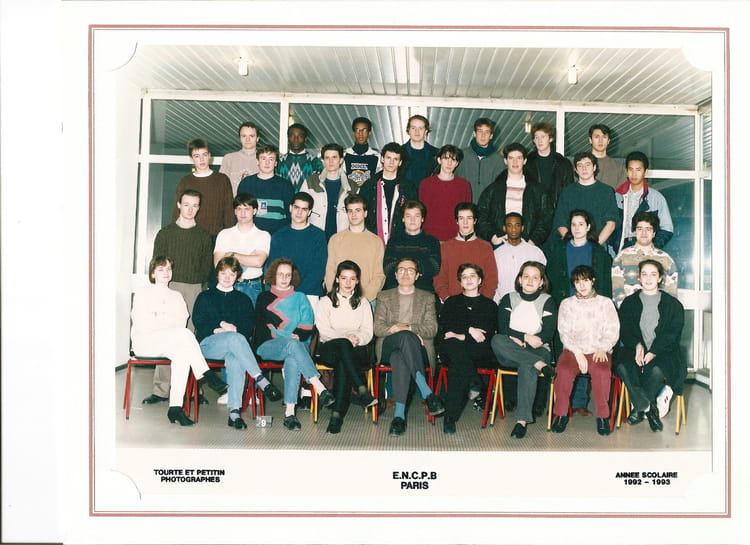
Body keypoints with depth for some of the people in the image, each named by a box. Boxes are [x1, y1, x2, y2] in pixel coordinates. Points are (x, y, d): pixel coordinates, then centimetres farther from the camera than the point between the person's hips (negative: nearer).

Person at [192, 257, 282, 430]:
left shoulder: (243, 299, 23)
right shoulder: (205, 297, 21)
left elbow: (249, 328, 10)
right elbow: (199, 323, 6)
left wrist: (234, 328, -10)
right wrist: (218, 328, -10)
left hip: (235, 344, 1)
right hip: (208, 344, -1)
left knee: (235, 359, -38)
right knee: (235, 338, -37)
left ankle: (235, 411, -45)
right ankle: (261, 380, -42)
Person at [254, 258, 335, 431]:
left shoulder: (300, 298, 24)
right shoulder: (264, 298, 21)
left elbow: (307, 327, 13)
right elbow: (260, 326, 8)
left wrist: (297, 335, -10)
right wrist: (287, 339, -7)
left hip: (296, 344, 1)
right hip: (268, 346, -1)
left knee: (292, 359, -37)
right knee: (292, 345, -37)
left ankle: (289, 413, -43)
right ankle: (320, 389, -47)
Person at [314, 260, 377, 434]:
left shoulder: (363, 303, 20)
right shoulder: (325, 302, 15)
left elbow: (368, 332, 8)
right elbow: (324, 330, -1)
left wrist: (357, 338, -16)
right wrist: (346, 337, -17)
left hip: (356, 350, 1)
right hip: (329, 348, -1)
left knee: (342, 365, -35)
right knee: (343, 344, -37)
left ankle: (337, 414, -41)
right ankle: (362, 391, -45)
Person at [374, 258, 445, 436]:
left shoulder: (427, 298, 20)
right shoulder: (384, 296, 21)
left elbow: (432, 329, 4)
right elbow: (378, 328, 6)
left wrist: (405, 327, -12)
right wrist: (403, 331, -11)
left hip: (417, 348, 0)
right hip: (389, 347, 0)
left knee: (401, 358, -38)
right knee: (405, 337, -38)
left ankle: (399, 413, -44)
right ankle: (427, 393, -42)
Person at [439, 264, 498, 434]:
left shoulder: (489, 305, 22)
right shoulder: (451, 302, 27)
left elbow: (489, 333, 4)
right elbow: (445, 327, 8)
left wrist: (461, 335, -7)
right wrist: (469, 330, -7)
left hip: (482, 353, 0)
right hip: (451, 351, 0)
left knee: (457, 366, -37)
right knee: (454, 346, -40)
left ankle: (450, 417, -39)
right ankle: (475, 383, -43)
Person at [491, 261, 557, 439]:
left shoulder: (547, 302, 10)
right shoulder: (509, 299, 13)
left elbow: (547, 334, -2)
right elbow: (503, 329, 0)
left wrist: (517, 340, -10)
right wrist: (526, 337, -11)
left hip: (537, 350, -2)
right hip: (509, 354, 2)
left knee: (527, 367, -37)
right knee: (497, 340, -33)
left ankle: (522, 420, -40)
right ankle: (541, 365, -34)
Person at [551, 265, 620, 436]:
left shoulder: (605, 303, 14)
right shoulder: (567, 304, 14)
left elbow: (613, 332, 8)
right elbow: (564, 333, 5)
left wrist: (603, 348, -11)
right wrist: (578, 353, -10)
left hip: (599, 351, 0)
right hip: (573, 350, 1)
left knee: (602, 372, -33)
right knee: (564, 371, -31)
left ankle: (602, 415, -14)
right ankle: (561, 413, -14)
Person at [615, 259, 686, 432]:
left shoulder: (673, 304, 10)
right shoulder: (629, 303, 15)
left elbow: (672, 334, 0)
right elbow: (624, 330, 6)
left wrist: (653, 352, -15)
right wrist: (637, 345, -16)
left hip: (663, 352, -1)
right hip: (634, 349, 1)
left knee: (656, 369, -35)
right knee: (623, 367, -32)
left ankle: (639, 408, -10)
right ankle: (649, 409, -17)